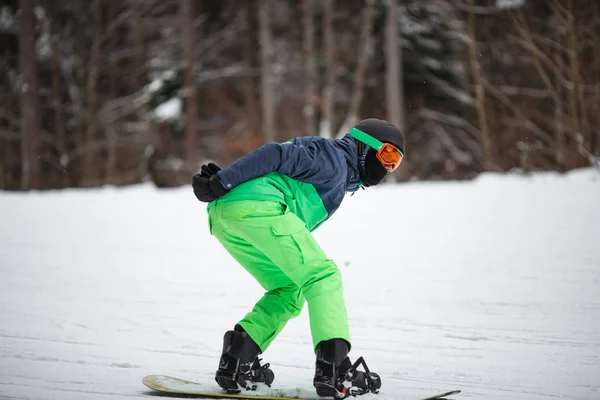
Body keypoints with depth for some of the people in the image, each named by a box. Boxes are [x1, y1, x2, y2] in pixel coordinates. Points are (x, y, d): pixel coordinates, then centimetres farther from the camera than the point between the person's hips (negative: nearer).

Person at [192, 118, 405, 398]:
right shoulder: (335, 159, 4)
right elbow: (277, 154, -7)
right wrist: (222, 183, -13)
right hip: (259, 207, -10)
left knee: (288, 292, 17)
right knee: (323, 276, -5)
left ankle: (236, 362, 4)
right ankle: (334, 369, -17)